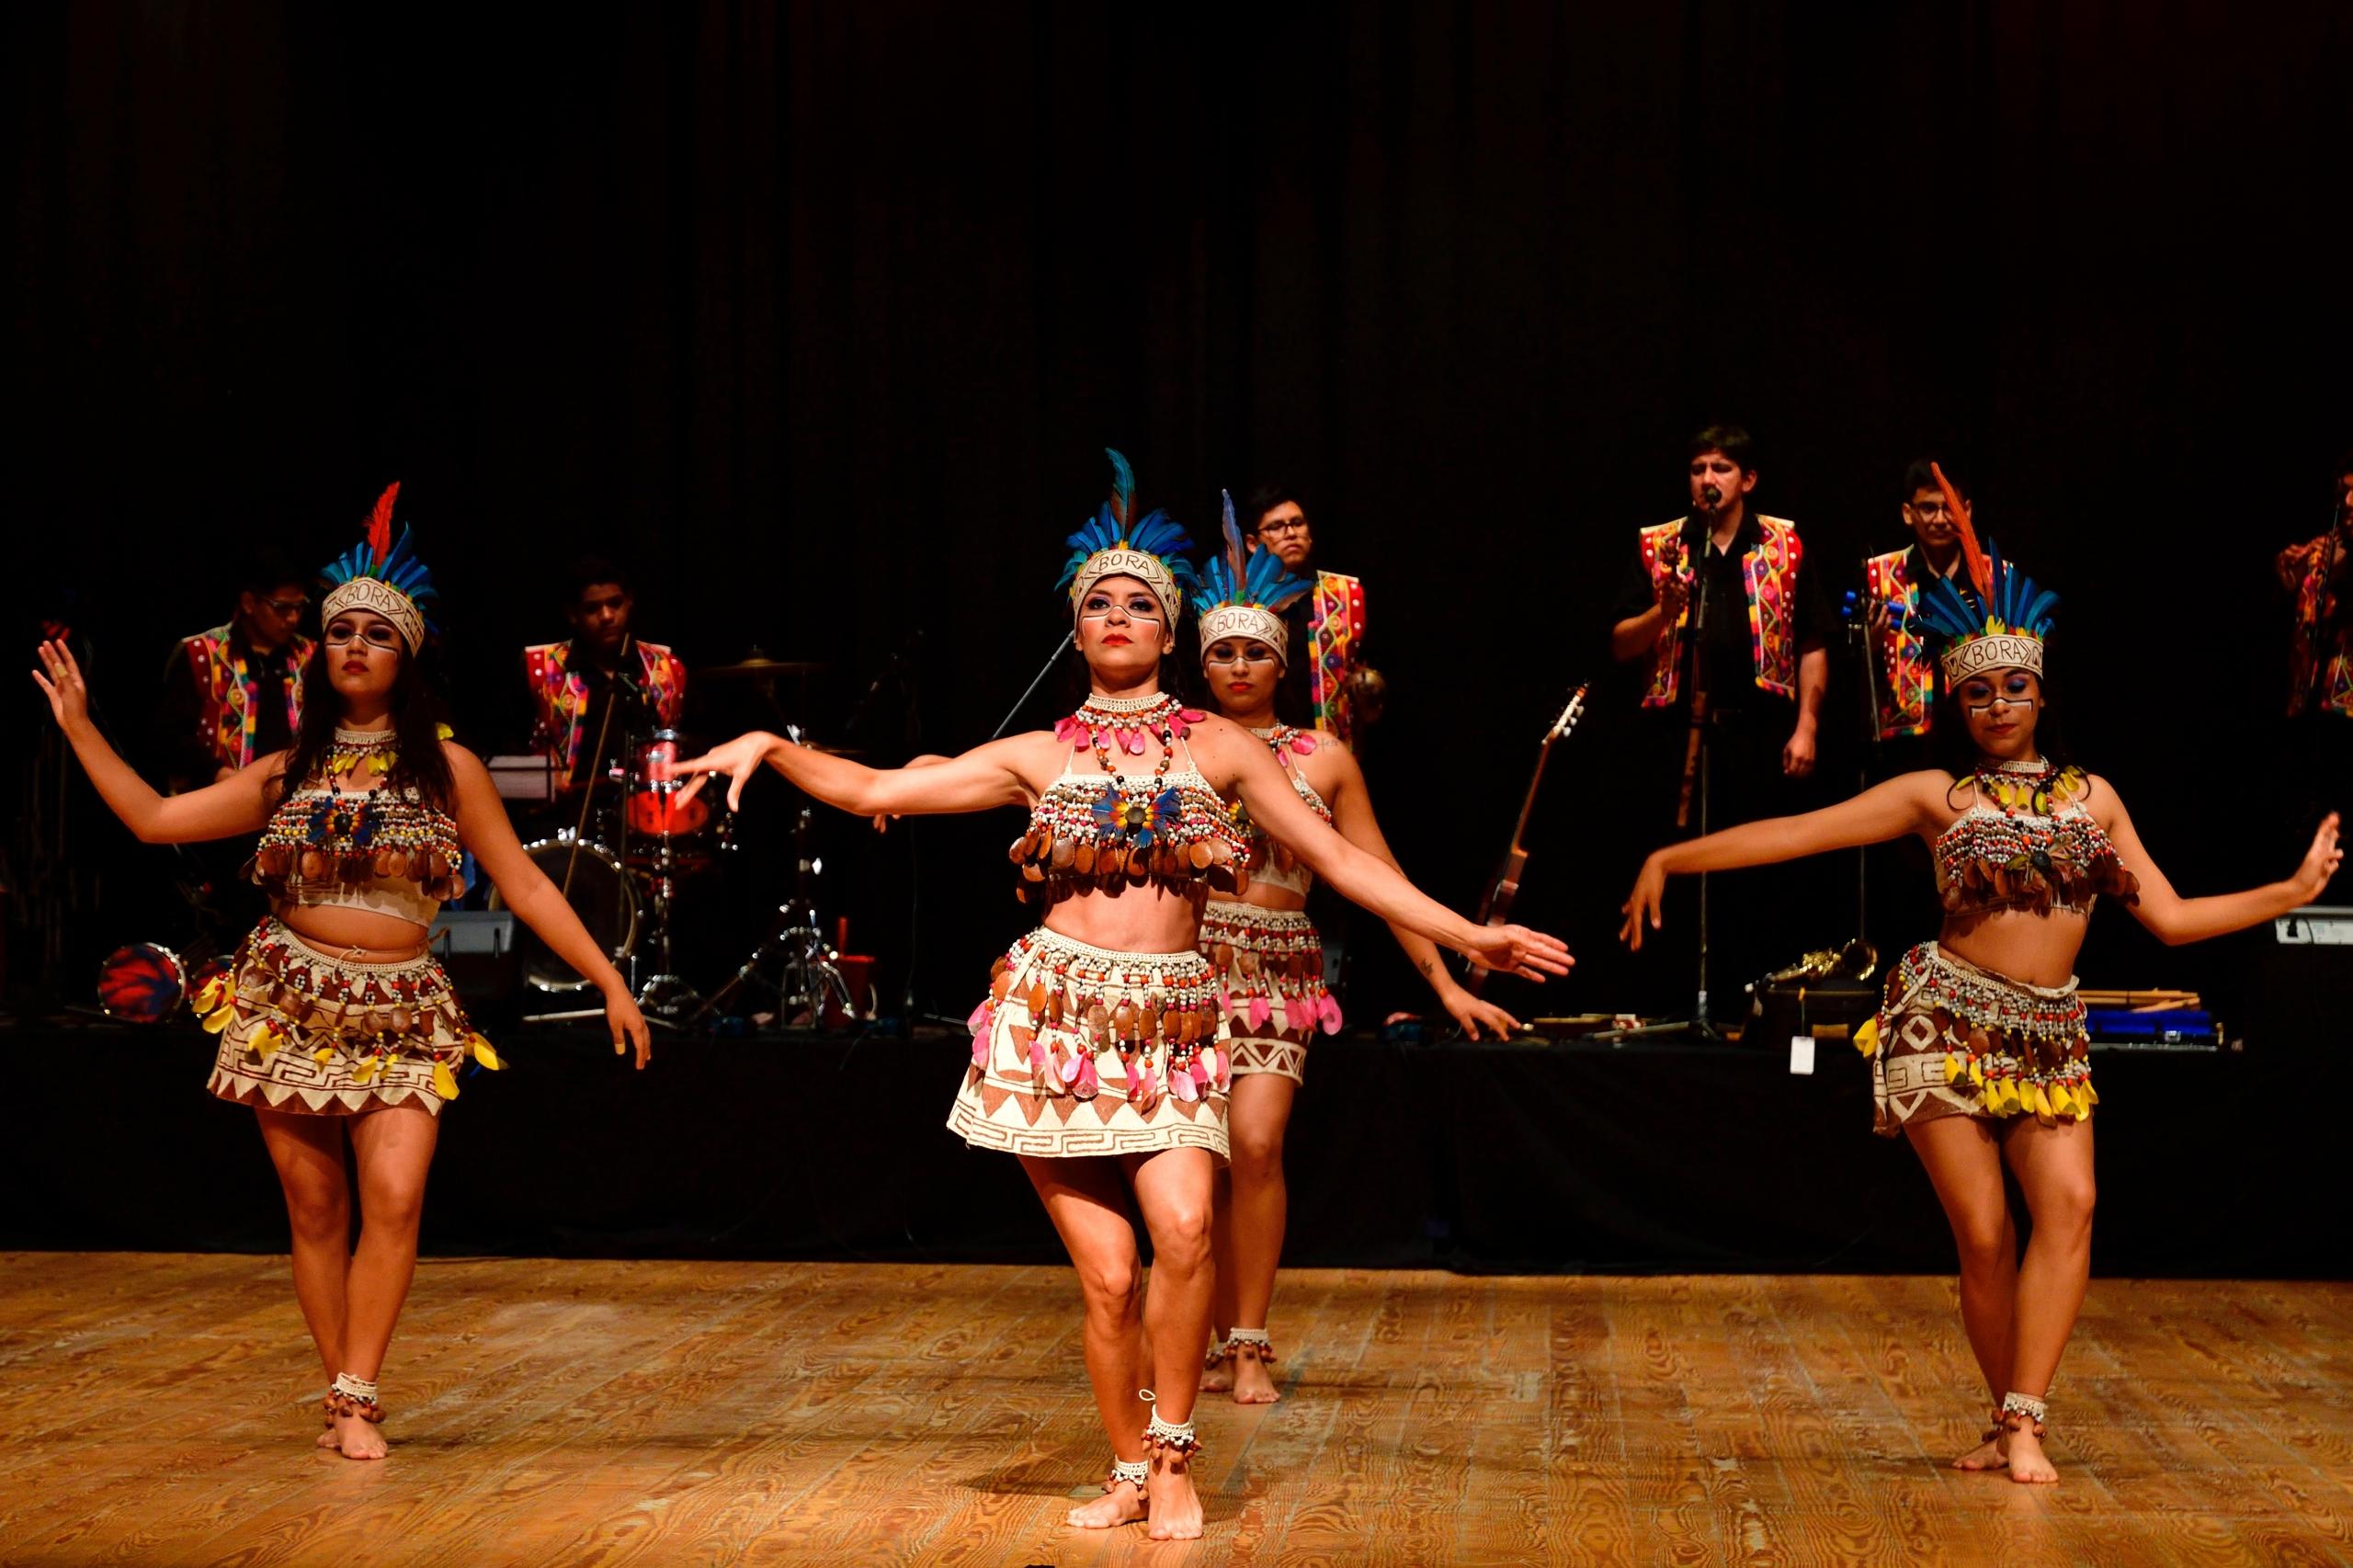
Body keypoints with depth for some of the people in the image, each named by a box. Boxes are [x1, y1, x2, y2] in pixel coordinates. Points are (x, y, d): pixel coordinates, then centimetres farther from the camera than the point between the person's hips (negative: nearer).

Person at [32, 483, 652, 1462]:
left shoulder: (447, 770, 1)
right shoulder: (288, 774, 7)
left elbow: (524, 886, 3)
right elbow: (155, 820, 8)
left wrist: (610, 984, -1)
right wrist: (78, 728, 6)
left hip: (399, 1013, -2)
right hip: (290, 1003, 2)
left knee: (394, 1198, -18)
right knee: (315, 1208, 3)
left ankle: (356, 1397, -10)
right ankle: (346, 1396, 14)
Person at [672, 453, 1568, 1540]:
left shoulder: (1218, 749, 9)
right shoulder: (1037, 757, 9)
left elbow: (1337, 858, 8)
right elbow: (874, 792, 8)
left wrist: (1466, 934, 2)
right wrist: (770, 749, -6)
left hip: (1170, 1022, 0)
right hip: (1056, 1019, 0)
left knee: (1182, 1224, -24)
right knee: (1107, 1269, -5)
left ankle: (1171, 1457, -6)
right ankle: (1130, 1473, 14)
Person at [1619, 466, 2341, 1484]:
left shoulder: (2091, 795, 12)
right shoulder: (1936, 796, 3)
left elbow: (2170, 917, 13)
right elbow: (1797, 833, -1)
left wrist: (2297, 889, 8)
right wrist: (1674, 858, -7)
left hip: (2050, 1032, 2)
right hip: (1948, 1022, -2)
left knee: (2068, 1204, -19)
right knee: (1983, 1236, -6)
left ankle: (2023, 1422, -16)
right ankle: (2010, 1419, 10)